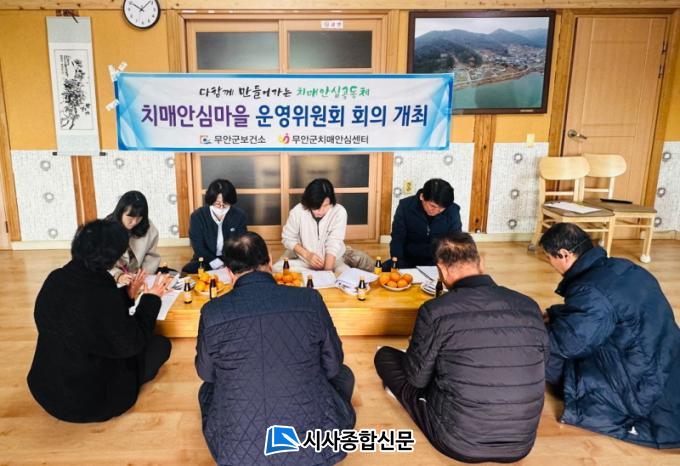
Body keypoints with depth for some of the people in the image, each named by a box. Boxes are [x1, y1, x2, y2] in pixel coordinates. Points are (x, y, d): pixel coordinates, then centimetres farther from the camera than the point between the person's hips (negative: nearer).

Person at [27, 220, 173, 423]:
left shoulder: (56, 279, -9)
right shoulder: (102, 294, -32)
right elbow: (132, 343, -17)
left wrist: (126, 294, 8)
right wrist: (151, 298, -8)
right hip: (87, 401, -7)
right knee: (161, 345, 8)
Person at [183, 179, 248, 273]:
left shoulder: (239, 215, -8)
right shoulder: (197, 216, -10)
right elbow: (198, 247, -11)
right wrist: (219, 266, -22)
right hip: (206, 260, -1)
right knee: (187, 271, -30)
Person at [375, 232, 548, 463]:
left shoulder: (436, 310, -19)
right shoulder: (529, 307, -7)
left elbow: (417, 378, -5)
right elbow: (535, 370, 9)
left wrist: (417, 347, 18)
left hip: (458, 442, -5)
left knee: (385, 356, 13)